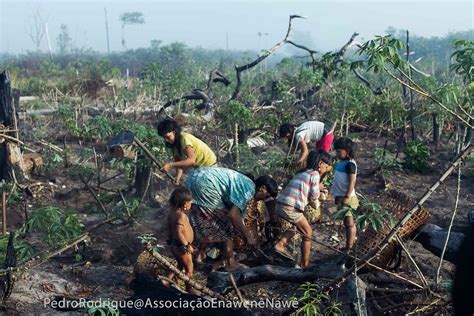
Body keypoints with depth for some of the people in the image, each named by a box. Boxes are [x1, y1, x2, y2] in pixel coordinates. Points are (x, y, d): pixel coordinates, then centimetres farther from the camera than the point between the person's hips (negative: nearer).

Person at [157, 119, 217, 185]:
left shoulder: (184, 138, -29)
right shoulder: (174, 145, -3)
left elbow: (191, 160, -42)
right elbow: (179, 163, -8)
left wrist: (171, 165, -45)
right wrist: (177, 179, -27)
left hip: (209, 165, -9)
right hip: (198, 167, 9)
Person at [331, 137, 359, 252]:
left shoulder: (350, 164, -16)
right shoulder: (342, 163, 11)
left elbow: (352, 182, -22)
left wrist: (347, 197, -27)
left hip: (346, 198, -9)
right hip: (340, 197, 9)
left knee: (349, 223, -3)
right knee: (347, 223, 17)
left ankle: (349, 248, 2)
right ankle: (351, 244, 27)